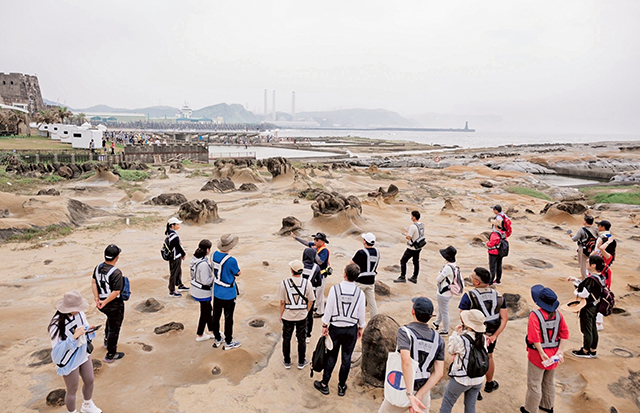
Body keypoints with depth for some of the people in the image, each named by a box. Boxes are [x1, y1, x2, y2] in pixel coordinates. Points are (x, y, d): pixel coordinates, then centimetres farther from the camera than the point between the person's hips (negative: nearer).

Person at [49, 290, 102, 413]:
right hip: (69, 361, -6)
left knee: (89, 381, 23)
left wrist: (89, 329, -18)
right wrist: (74, 336, -35)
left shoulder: (79, 314, -13)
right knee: (72, 390, 13)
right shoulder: (57, 324, -29)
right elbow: (57, 349, -25)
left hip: (83, 355, 6)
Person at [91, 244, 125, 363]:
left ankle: (107, 340, 54)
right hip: (114, 305, -8)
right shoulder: (116, 273, -27)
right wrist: (105, 302, -17)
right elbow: (116, 292, -28)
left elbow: (93, 283, -2)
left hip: (103, 304, 8)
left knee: (111, 319, 35)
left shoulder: (98, 267, -4)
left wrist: (97, 298, -5)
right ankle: (111, 355, 21)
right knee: (114, 328, 8)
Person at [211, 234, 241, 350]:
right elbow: (238, 273, -11)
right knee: (228, 318, 9)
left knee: (216, 316, 19)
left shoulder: (214, 255, -6)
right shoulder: (231, 260, -28)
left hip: (217, 292, 6)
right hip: (228, 294, -6)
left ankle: (217, 339, 36)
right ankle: (228, 342, 24)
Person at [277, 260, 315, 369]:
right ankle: (301, 362, 30)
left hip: (287, 316, 0)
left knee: (286, 339, 18)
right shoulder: (307, 283, -13)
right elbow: (310, 301, -5)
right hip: (302, 316, 1)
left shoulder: (284, 283, -15)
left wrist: (281, 315, 5)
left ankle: (287, 362, 31)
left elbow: (282, 302, -9)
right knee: (301, 339, 17)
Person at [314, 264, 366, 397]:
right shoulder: (360, 293, -8)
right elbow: (361, 314, 1)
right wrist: (360, 328, 16)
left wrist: (325, 326, 2)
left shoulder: (335, 289, -14)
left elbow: (328, 309, -9)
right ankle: (342, 386, 24)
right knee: (346, 358, 12)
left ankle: (324, 384, 22)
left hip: (335, 328, -1)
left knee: (331, 356, 11)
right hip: (351, 329, 1)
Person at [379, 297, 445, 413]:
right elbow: (439, 373, -6)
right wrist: (419, 396, -9)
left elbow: (406, 362, -30)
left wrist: (410, 395, -30)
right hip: (424, 392, 4)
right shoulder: (438, 339, -1)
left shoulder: (404, 331, -16)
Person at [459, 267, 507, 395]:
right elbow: (505, 318, -7)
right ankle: (489, 384, 48)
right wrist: (494, 336, -9)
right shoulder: (498, 296, -5)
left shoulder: (469, 296, -21)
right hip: (491, 335, 4)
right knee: (488, 357, 28)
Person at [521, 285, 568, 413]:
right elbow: (565, 333, -3)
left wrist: (542, 353, -18)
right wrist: (560, 351, -3)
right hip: (553, 354, 6)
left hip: (537, 354, -6)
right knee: (549, 382, 25)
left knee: (534, 384, 10)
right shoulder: (558, 313, -5)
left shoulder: (535, 315, -23)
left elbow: (534, 338, -27)